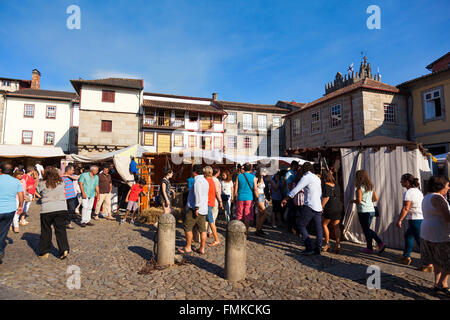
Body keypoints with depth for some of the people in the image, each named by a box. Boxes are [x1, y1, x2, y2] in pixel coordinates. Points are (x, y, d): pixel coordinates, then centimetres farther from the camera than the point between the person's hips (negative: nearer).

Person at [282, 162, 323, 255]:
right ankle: (318, 248, 18)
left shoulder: (306, 177, -9)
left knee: (301, 225, 0)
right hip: (319, 206, 8)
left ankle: (309, 248, -4)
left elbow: (296, 189, -13)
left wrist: (285, 199, -5)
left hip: (310, 206, -8)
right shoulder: (317, 178, 16)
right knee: (318, 228, 12)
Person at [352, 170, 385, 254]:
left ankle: (370, 248, 12)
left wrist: (353, 201, 1)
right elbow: (376, 198, 11)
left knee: (366, 230, 4)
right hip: (371, 210, 7)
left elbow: (359, 201, -18)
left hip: (363, 211, -7)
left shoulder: (360, 187, -14)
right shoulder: (371, 186, 8)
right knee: (368, 229, 18)